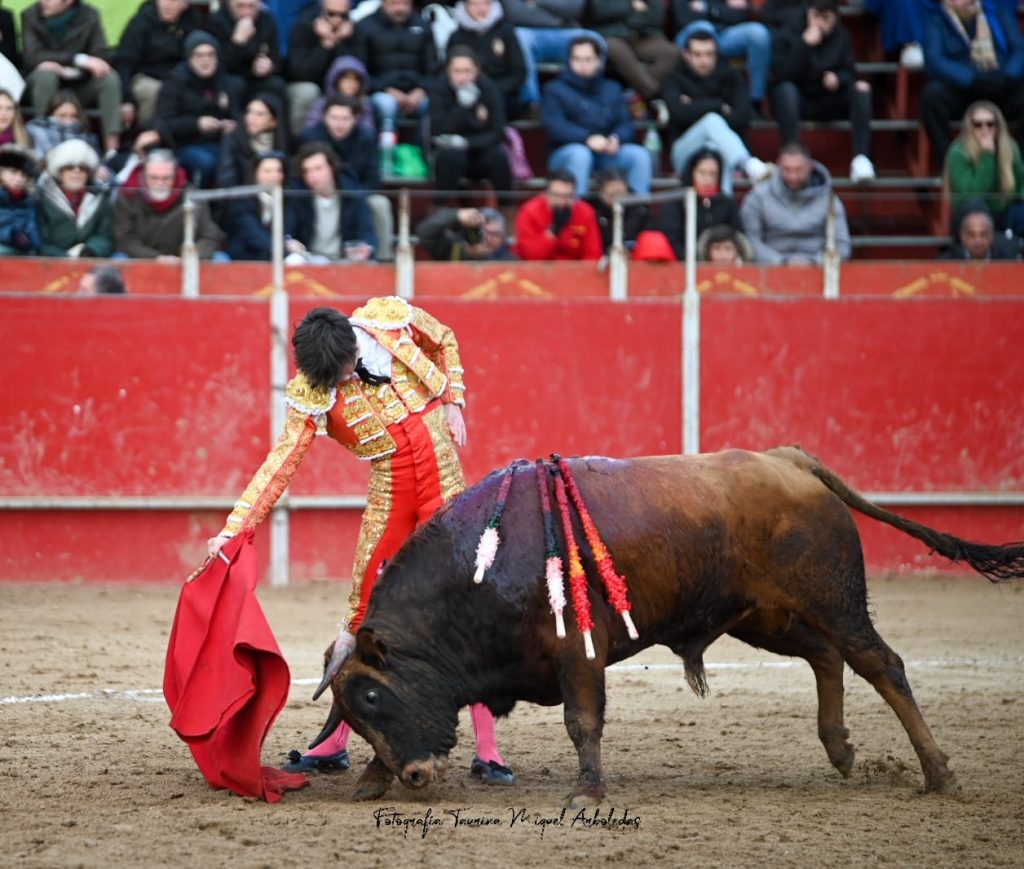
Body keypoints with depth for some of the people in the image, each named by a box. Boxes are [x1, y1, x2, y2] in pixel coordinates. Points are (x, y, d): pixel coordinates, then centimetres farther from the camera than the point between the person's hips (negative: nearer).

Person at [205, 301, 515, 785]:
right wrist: (235, 528, -19)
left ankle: (487, 753, -1)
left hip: (445, 481, 0)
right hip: (388, 497, 0)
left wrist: (452, 403, 2)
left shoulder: (391, 317, -9)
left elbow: (445, 342, 12)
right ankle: (334, 745, 18)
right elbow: (281, 463, -11)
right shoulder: (311, 392, -11)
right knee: (362, 616, 4)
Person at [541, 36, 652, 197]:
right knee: (580, 154, -37)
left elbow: (625, 123, 11)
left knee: (640, 154, -22)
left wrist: (616, 139, -15)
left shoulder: (612, 89, 21)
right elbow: (555, 125, -10)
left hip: (607, 153, 4)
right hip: (567, 152, -4)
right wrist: (587, 139, -26)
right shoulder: (555, 90, 7)